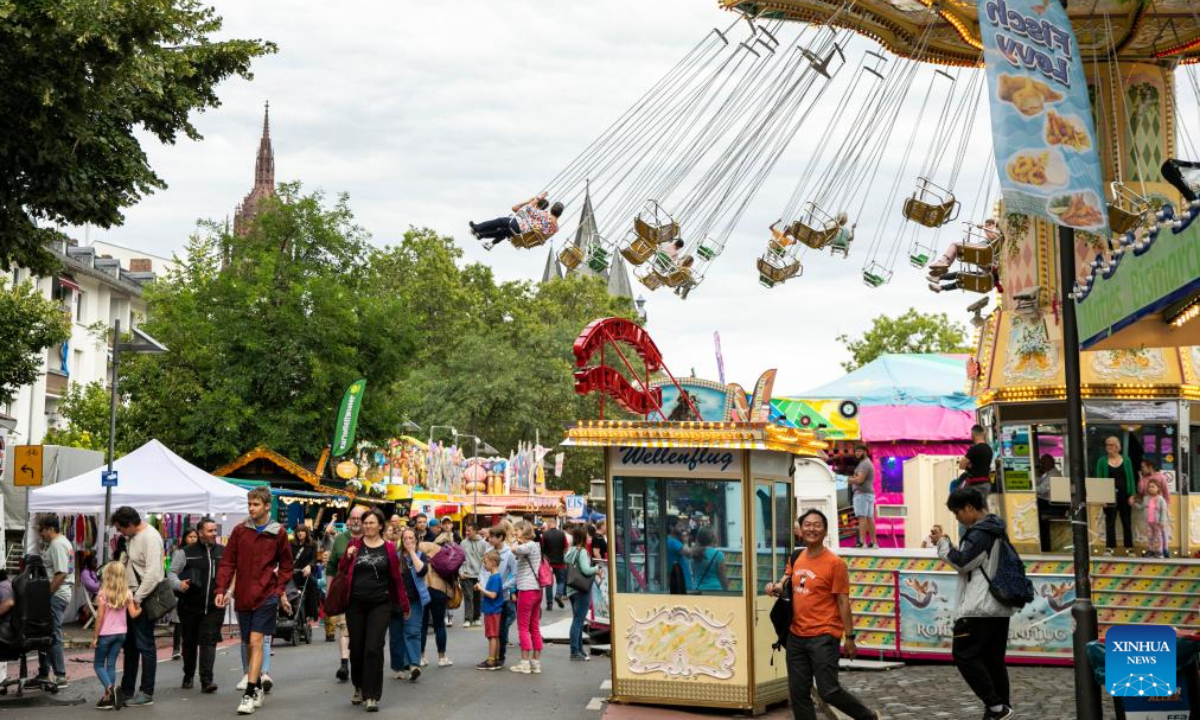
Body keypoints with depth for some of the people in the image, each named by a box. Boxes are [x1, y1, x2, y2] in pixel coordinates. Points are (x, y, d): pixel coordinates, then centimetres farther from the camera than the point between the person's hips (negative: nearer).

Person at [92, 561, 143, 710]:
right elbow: (133, 614, -3)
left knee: (98, 664, 7)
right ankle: (109, 698, 8)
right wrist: (141, 609, 19)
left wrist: (95, 637, -6)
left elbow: (100, 617, -12)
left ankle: (110, 688, -16)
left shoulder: (103, 593, -12)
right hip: (121, 633, 4)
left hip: (106, 634, -4)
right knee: (111, 664, 10)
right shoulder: (127, 594, -1)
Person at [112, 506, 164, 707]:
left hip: (143, 600, -9)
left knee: (145, 645, -3)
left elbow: (153, 573, -24)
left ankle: (147, 693, 3)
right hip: (131, 598, 9)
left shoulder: (150, 537, -17)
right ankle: (126, 690, 25)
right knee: (129, 645, 16)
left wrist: (138, 598, -20)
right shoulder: (131, 537, 13)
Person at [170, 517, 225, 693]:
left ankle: (207, 679, -12)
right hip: (190, 606, 0)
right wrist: (178, 584, -15)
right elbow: (171, 572, 4)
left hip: (214, 606, 0)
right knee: (190, 641, 12)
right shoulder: (187, 553, 1)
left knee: (209, 641, -9)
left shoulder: (223, 552, 8)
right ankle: (188, 676, 29)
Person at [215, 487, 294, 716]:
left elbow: (285, 565, 8)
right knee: (249, 644, 11)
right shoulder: (239, 531, 2)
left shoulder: (278, 533, -2)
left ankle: (250, 694, -12)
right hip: (243, 596, 3)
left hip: (266, 595, -3)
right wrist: (221, 589, -4)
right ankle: (258, 688, 26)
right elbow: (227, 562, 4)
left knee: (256, 641, -11)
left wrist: (281, 590, 2)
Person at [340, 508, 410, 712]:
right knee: (356, 649, 9)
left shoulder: (388, 548, 2)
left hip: (380, 605, -2)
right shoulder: (355, 545, 5)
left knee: (373, 649, -9)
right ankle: (359, 688, 31)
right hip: (355, 605, 2)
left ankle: (372, 696, -4)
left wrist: (404, 604, 7)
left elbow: (396, 578, 5)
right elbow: (343, 572, 8)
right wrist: (348, 557, -11)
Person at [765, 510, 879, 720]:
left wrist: (849, 637, -10)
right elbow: (787, 579, 25)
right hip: (796, 636, 7)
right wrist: (777, 586, 2)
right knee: (798, 693, 8)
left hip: (823, 637, -6)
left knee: (828, 691, -9)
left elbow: (843, 602, -9)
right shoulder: (795, 558, 7)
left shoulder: (835, 563, -10)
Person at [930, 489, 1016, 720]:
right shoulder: (994, 530, 19)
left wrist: (942, 542, -3)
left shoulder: (980, 533, -13)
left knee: (964, 655, -8)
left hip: (978, 609, -10)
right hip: (999, 608, 10)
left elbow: (963, 562, -14)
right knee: (993, 660, 10)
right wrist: (945, 542, 11)